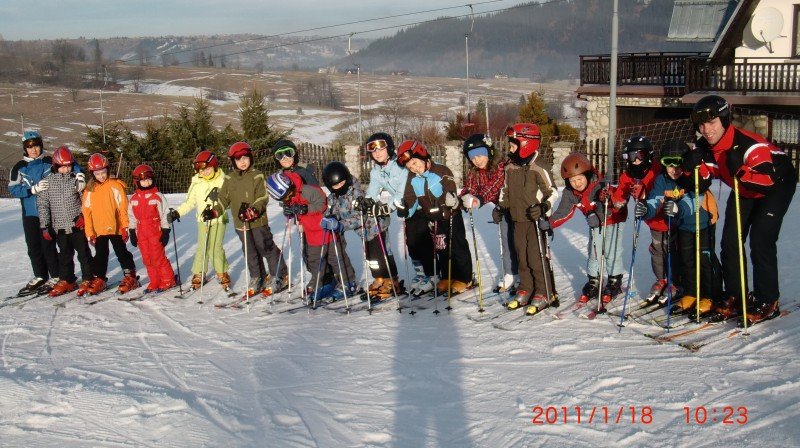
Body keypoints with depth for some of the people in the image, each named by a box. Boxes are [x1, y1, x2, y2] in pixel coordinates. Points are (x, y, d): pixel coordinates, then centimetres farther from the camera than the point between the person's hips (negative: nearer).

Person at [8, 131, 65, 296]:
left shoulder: (51, 162, -1)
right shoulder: (19, 167, 4)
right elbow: (13, 189, -3)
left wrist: (79, 174, -13)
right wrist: (33, 189, -16)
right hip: (29, 214, 3)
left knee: (48, 245, -4)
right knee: (33, 247, 10)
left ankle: (55, 277, 7)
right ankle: (40, 277, 23)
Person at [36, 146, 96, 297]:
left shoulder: (77, 179, -3)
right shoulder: (48, 181, -1)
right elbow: (42, 204, 2)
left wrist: (84, 216, -8)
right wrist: (44, 226, 0)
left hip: (77, 225, -2)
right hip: (59, 226, 2)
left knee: (84, 253, 3)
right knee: (64, 255, 13)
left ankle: (88, 280, 13)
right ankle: (66, 281, 25)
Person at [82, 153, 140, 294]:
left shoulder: (115, 185, -7)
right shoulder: (90, 189, 3)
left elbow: (123, 207, -8)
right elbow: (87, 212, 6)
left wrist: (125, 227, -11)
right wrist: (89, 232, 3)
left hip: (115, 228, -4)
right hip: (98, 230, 4)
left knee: (122, 253, 4)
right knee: (100, 255, 13)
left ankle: (130, 277, 12)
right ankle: (99, 279, 22)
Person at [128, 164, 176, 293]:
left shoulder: (158, 196, -5)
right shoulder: (134, 199, 7)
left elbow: (164, 215, -3)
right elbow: (131, 217, 15)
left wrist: (165, 231, -6)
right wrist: (132, 233, 12)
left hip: (155, 232, -5)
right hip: (141, 233, 5)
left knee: (158, 257, -5)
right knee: (147, 259, 8)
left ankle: (168, 280, 8)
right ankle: (155, 282, 18)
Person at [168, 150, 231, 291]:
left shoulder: (223, 181, -6)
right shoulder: (196, 183, 1)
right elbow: (190, 202, 7)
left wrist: (219, 198, -24)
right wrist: (177, 213, -3)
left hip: (219, 220, -2)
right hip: (203, 221, 2)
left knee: (216, 248, -6)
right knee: (202, 248, 1)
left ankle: (222, 274, 13)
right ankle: (198, 275, 16)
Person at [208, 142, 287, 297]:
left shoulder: (257, 176, -7)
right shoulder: (229, 179, 8)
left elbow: (263, 198, -15)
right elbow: (223, 199, 12)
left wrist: (252, 211, -30)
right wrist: (213, 212, -3)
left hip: (258, 221, -5)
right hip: (240, 223, 5)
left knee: (267, 248, 0)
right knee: (250, 252, 14)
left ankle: (280, 277, 13)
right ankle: (257, 278, 28)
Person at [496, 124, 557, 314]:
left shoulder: (538, 169, -15)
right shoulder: (510, 168, 7)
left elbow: (552, 193, -10)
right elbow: (506, 190, 21)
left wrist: (543, 207, -24)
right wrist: (501, 207, 8)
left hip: (536, 220, -7)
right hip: (518, 220, 7)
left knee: (537, 258, -5)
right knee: (522, 257, 13)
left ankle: (544, 294, 7)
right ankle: (526, 290, 25)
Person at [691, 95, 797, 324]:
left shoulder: (749, 144, -37)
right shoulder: (705, 146, -17)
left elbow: (769, 180, -40)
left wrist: (740, 172, -55)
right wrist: (696, 166, -27)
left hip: (777, 183, -7)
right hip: (744, 189, 7)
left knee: (761, 240, -16)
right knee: (730, 240, 2)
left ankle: (767, 302, -4)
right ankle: (735, 296, 15)